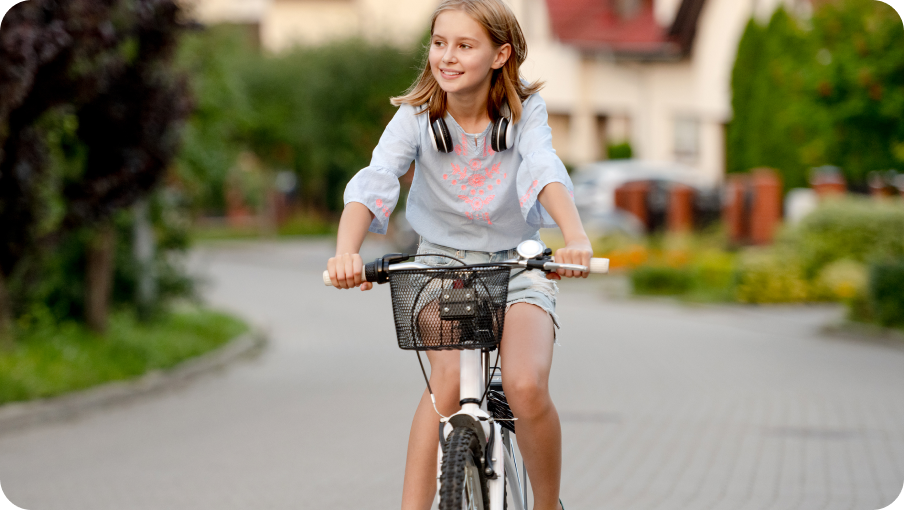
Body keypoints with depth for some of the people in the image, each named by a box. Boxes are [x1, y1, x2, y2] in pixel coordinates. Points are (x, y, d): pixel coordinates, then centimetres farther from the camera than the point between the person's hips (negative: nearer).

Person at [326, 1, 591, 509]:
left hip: (517, 266, 0)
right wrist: (346, 252, -46)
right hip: (441, 265, 1)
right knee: (449, 380, -27)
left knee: (527, 388, -23)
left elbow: (547, 172, -29)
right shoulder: (416, 117, -12)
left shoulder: (524, 110, -12)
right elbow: (373, 183, -26)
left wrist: (577, 238, -50)